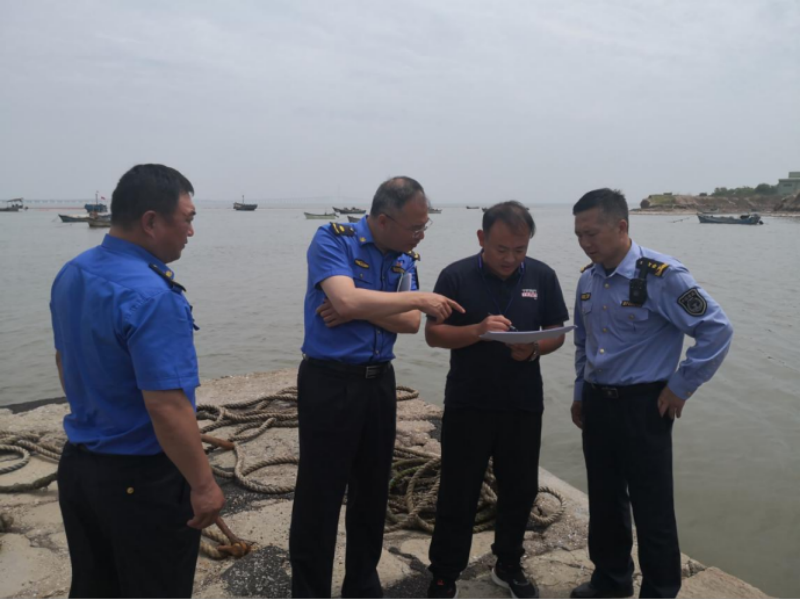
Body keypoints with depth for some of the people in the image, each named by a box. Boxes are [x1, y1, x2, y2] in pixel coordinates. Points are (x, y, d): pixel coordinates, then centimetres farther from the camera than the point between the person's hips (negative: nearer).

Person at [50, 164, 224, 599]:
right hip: (143, 479, -8)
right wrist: (203, 484, -18)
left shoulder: (71, 275, 1)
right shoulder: (151, 296, -28)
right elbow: (166, 408, -28)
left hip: (77, 464, 8)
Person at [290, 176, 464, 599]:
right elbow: (347, 300, -27)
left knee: (372, 491, 16)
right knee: (319, 496, 3)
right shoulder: (332, 240, -11)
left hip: (379, 381, 6)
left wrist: (359, 310, -18)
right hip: (329, 381, -6)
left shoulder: (406, 258, 6)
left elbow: (410, 323, -3)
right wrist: (419, 298, -20)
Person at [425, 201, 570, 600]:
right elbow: (433, 334, -7)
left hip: (524, 406, 3)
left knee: (520, 491, 15)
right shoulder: (456, 276, -7)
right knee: (458, 494, 5)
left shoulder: (542, 276, 1)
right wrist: (477, 330, -24)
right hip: (467, 405, -3)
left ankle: (509, 566, 36)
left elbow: (557, 333, 6)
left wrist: (534, 349, -16)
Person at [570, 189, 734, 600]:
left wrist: (680, 388, -13)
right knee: (604, 499, 18)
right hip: (596, 402, 6)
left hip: (642, 405, -6)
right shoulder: (588, 279, 4)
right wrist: (581, 393, 17)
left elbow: (716, 330, -17)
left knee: (651, 506, 6)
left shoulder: (661, 276, -17)